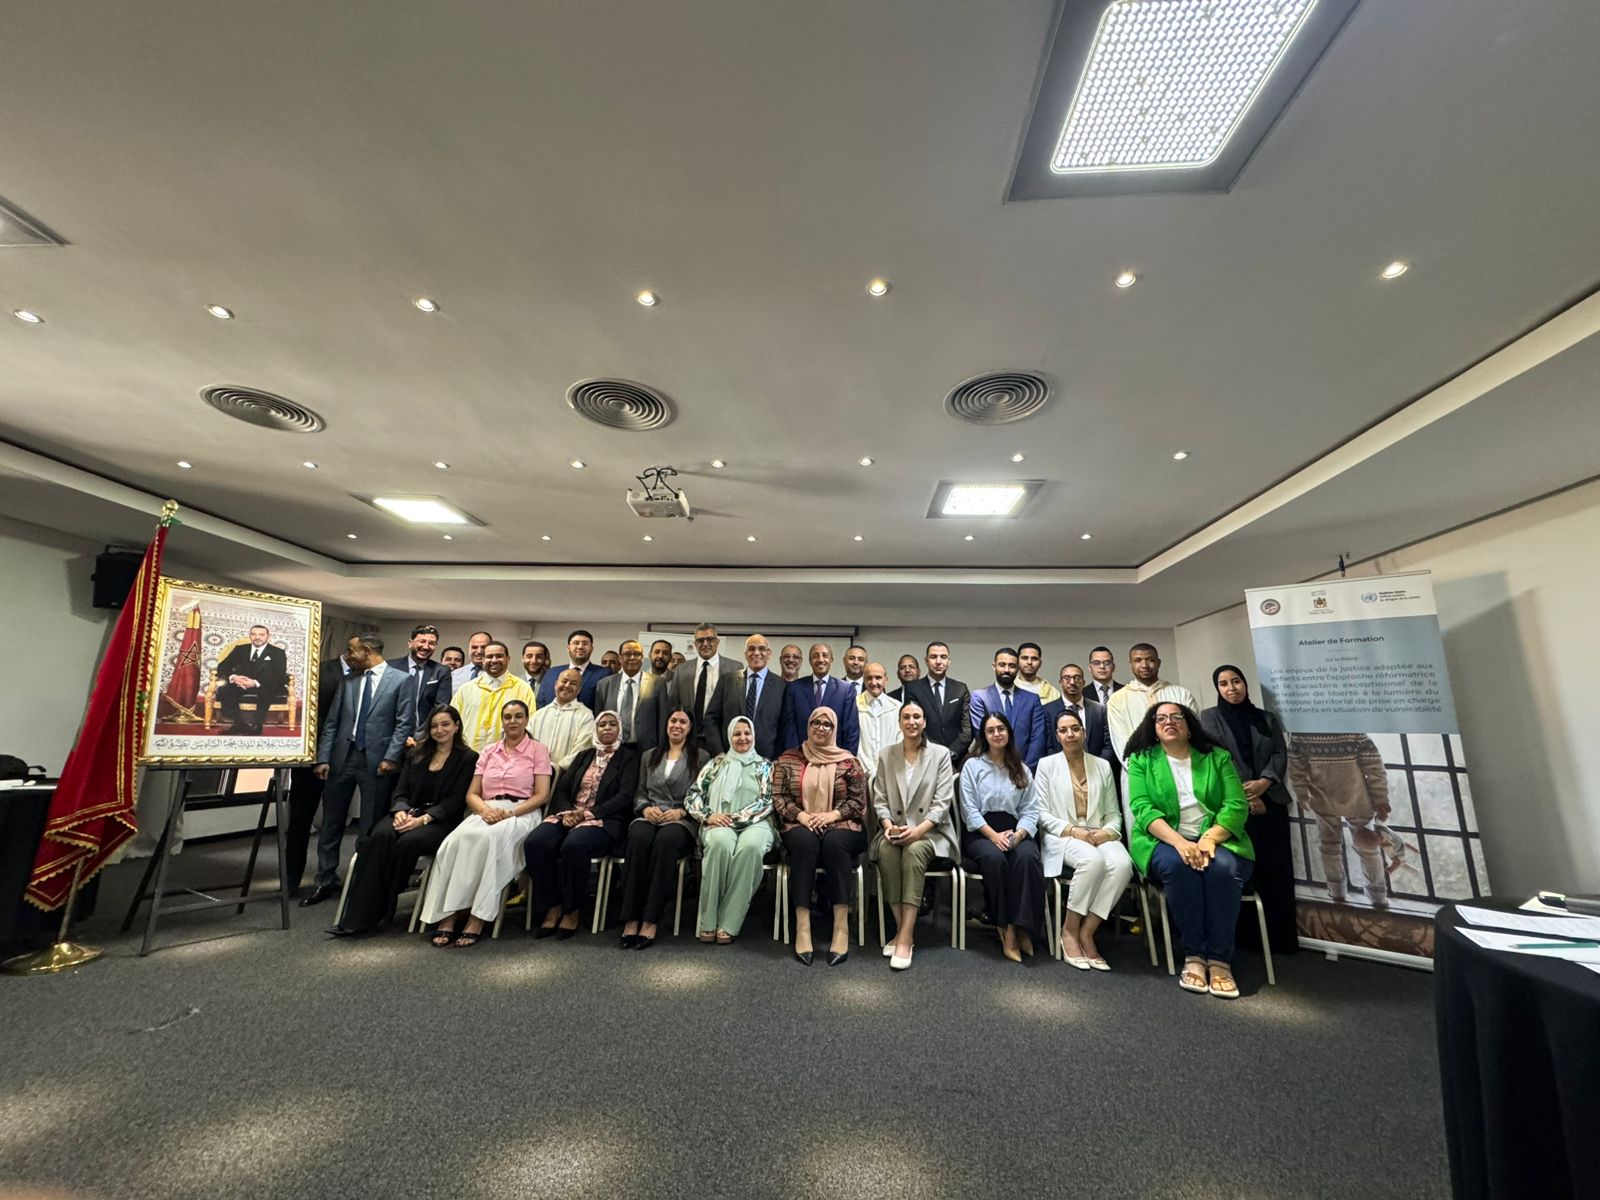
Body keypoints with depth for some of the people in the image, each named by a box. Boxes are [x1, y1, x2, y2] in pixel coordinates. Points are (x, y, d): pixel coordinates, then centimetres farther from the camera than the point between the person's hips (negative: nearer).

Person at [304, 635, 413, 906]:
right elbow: (332, 721, 10)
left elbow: (403, 723, -5)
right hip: (342, 757, 5)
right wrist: (323, 758, 2)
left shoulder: (399, 680, -2)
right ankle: (326, 881, 23)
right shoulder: (348, 680, 11)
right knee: (331, 823, 11)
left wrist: (391, 757, -12)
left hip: (376, 760, -4)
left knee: (371, 828, 3)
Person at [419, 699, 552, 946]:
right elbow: (472, 794, 15)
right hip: (486, 812, 4)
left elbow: (542, 795, -1)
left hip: (521, 813, -4)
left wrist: (510, 813, -15)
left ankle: (478, 919, -30)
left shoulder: (538, 751, 7)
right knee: (457, 839, -29)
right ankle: (447, 916, -27)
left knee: (491, 838, -36)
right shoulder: (488, 751, 20)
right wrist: (484, 809, -8)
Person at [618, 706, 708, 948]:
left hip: (683, 820, -2)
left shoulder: (700, 757, 13)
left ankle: (650, 922, -35)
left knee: (665, 841, -38)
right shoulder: (649, 757, 24)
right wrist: (645, 808, -4)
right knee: (638, 838, -34)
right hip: (650, 817, 3)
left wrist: (681, 811, -11)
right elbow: (639, 792, 18)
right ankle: (630, 919, -32)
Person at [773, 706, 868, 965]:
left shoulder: (848, 761, 7)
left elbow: (858, 800, 4)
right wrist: (800, 815, -13)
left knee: (834, 843, -35)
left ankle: (842, 927, -35)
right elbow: (778, 796, 4)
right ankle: (802, 926, -35)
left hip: (840, 826, 0)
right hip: (800, 825, 1)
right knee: (804, 842, -35)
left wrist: (832, 814, -12)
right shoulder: (788, 759, 9)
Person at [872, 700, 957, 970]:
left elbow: (942, 802, -5)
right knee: (886, 849, -31)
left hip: (931, 831, -2)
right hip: (895, 830, 2)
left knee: (914, 850, -34)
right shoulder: (886, 754, 10)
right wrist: (888, 825, -13)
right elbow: (880, 800, 7)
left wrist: (919, 829, -20)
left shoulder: (941, 754, 3)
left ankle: (905, 937, -30)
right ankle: (902, 930, -19)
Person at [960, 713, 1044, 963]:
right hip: (981, 832, -2)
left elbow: (1030, 809, 7)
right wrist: (993, 835, -16)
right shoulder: (972, 765, 8)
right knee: (995, 858, -33)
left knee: (1028, 858, -31)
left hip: (1014, 831, 2)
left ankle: (1020, 927, -25)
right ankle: (1005, 928, -19)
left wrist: (1018, 834, -13)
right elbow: (970, 809, -2)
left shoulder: (1022, 769, 17)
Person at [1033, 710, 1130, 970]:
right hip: (1061, 836, -3)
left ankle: (1086, 932, -19)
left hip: (1099, 836, 3)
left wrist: (1106, 832, -9)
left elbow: (1114, 813, 13)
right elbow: (1042, 813, 0)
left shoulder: (1103, 765, 15)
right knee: (1092, 860, -35)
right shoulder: (1047, 764, 6)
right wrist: (1073, 831, -13)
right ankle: (1069, 930, -17)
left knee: (1122, 863, -31)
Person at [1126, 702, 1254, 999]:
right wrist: (1179, 842, -23)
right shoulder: (1142, 761, 6)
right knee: (1177, 865, -33)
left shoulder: (1218, 757, 10)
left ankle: (1220, 959, -20)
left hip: (1217, 838, 1)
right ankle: (1193, 955, -20)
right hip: (1165, 841, -1)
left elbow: (1237, 805, -1)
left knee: (1223, 867, -31)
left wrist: (1209, 839, -18)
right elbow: (1143, 808, -7)